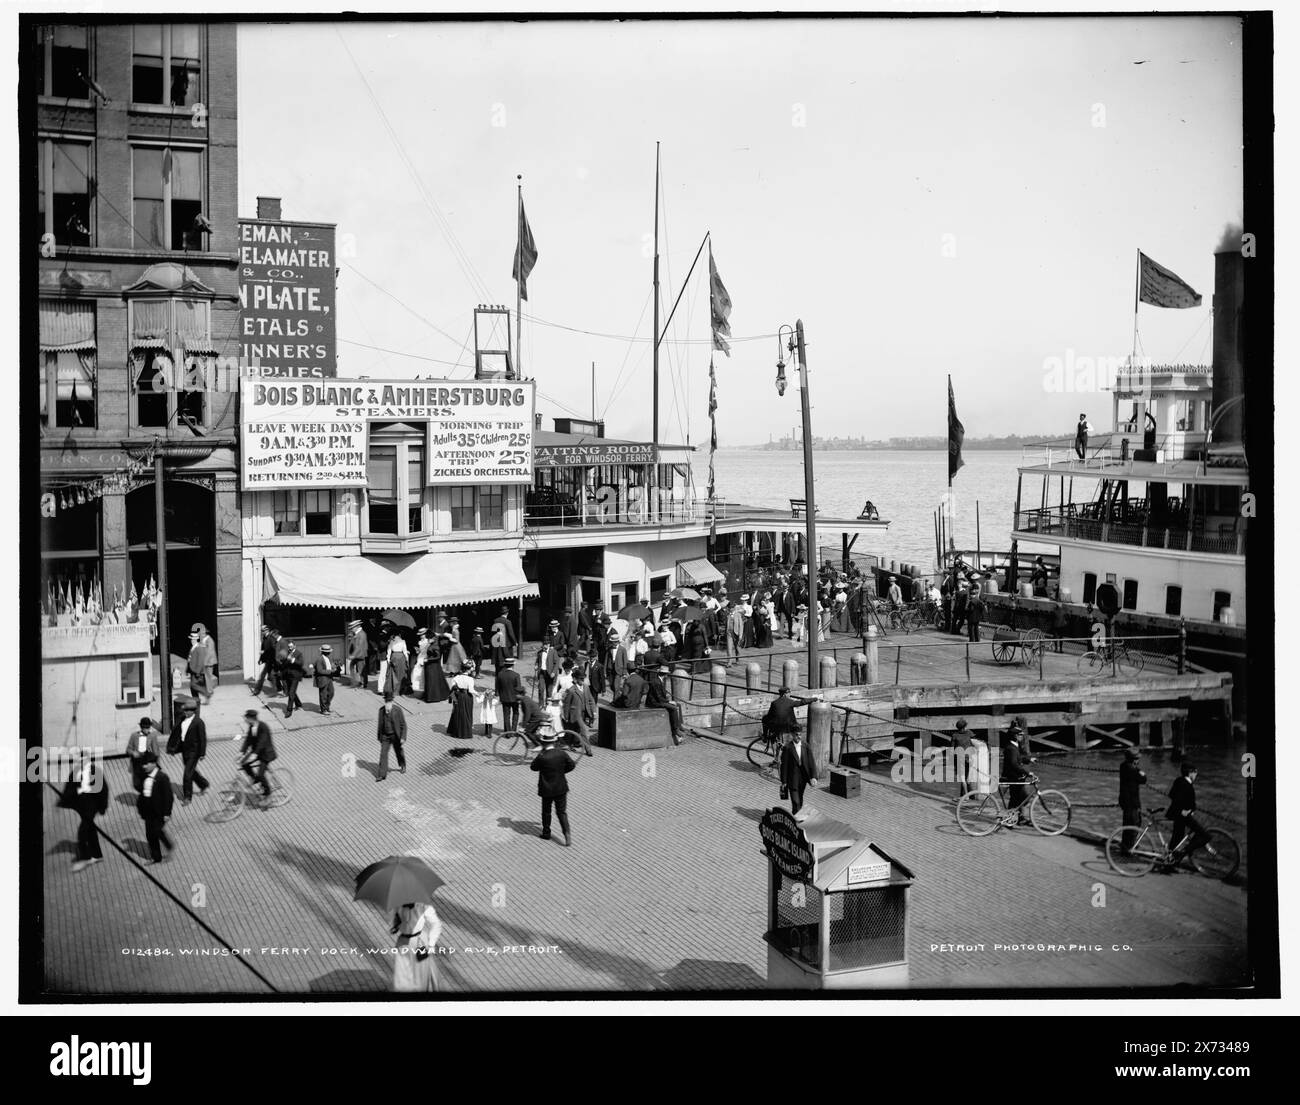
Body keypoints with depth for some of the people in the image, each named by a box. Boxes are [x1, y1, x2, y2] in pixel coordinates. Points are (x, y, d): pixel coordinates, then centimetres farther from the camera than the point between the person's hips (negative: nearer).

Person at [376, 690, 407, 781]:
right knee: (383, 754, -5)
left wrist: (403, 737, -16)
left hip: (395, 736, -2)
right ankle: (381, 775, -4)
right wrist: (379, 738, 9)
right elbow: (380, 724, 5)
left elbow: (403, 725, -11)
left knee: (399, 752, 17)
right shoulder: (381, 710, -7)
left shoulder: (398, 710, -18)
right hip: (385, 736, 2)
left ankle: (402, 766, 44)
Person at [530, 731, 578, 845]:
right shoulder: (562, 753, -9)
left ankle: (546, 833, 29)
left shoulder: (542, 757, -20)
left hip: (547, 789, -3)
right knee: (562, 812, 9)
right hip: (561, 788, 3)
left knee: (546, 811, 17)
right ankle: (567, 833, -4)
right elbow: (570, 765, 3)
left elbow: (533, 767, -3)